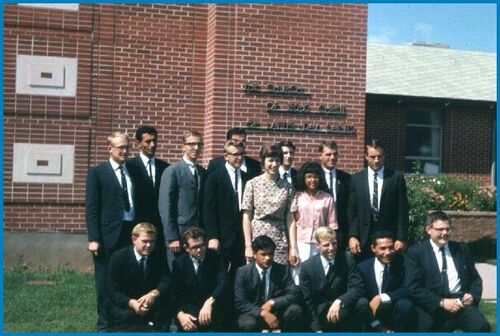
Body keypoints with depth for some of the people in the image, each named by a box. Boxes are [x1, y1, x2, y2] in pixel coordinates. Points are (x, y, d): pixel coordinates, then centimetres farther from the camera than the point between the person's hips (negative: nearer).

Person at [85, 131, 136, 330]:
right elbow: (91, 208, -5)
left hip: (132, 232, 4)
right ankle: (104, 324, 15)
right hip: (108, 235, -3)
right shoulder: (97, 172, 0)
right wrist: (93, 238, -11)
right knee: (106, 282, 5)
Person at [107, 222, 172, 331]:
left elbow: (167, 281, -11)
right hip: (125, 305, -2)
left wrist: (154, 294, -34)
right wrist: (132, 303, -32)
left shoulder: (159, 257, -1)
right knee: (127, 315, -35)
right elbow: (113, 291, -13)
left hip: (151, 304, 2)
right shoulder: (118, 257, -9)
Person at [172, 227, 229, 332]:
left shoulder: (215, 257, -3)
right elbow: (176, 293, -4)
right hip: (189, 308, 1)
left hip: (213, 307, -1)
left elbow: (223, 283, -16)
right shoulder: (179, 263, 0)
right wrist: (180, 313, -25)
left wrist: (209, 302, -34)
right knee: (186, 325, -31)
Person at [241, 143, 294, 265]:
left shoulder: (287, 187, 5)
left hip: (280, 242, 1)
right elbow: (246, 217, 0)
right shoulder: (252, 184, 0)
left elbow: (290, 219, 5)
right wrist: (248, 246, -4)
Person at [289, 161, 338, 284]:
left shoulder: (327, 199, 4)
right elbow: (293, 223, 3)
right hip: (301, 245, 0)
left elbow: (331, 226, 4)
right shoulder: (297, 196, 5)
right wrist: (292, 248, -3)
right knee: (299, 282, 0)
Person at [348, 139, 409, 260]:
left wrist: (401, 238, -5)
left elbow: (402, 212, 0)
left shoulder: (397, 178, 2)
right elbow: (352, 211, 5)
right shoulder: (356, 179, 6)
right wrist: (352, 236, -5)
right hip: (363, 238, 1)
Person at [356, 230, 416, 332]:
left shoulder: (403, 261, -5)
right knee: (361, 303, -27)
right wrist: (377, 326, -15)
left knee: (405, 305, -31)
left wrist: (382, 298, -26)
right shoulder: (363, 267, -1)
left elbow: (409, 289, -14)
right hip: (374, 313, 1)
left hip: (396, 312, -1)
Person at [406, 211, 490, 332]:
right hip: (433, 307, -2)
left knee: (482, 327, -25)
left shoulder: (461, 249, 17)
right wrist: (441, 302, -13)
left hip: (462, 302, 2)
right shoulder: (416, 252, 5)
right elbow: (414, 287, -3)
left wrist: (473, 296, 0)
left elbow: (475, 279, 22)